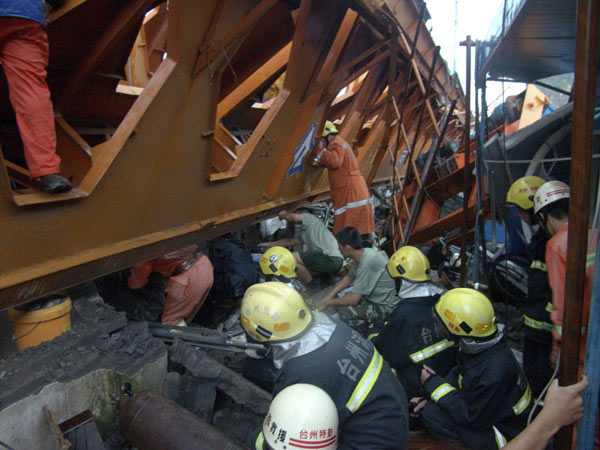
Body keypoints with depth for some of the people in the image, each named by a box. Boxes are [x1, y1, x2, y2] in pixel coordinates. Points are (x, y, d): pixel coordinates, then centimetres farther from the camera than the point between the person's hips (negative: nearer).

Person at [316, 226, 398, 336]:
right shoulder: (363, 254, -3)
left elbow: (353, 300, -27)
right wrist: (328, 297, 4)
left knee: (344, 311, -28)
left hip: (385, 307, -10)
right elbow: (349, 278, 14)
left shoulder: (367, 263, -31)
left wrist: (327, 303, -11)